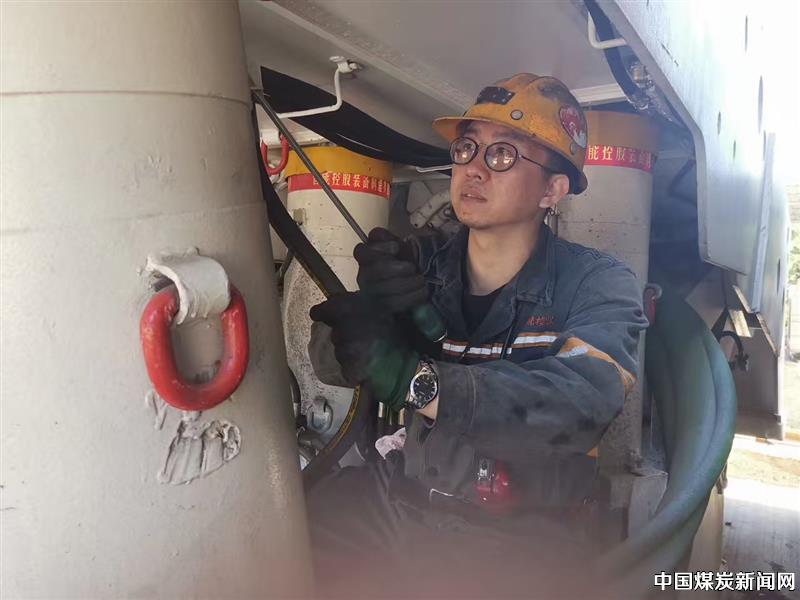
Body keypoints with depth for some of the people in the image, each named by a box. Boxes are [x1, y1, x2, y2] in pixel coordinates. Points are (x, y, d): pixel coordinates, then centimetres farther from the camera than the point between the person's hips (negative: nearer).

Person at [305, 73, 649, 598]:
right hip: (404, 493, 3)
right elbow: (331, 362, -7)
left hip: (523, 529, -2)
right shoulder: (422, 265, 0)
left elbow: (581, 403, -27)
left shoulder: (599, 285, -8)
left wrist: (411, 377, -38)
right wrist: (365, 311, -29)